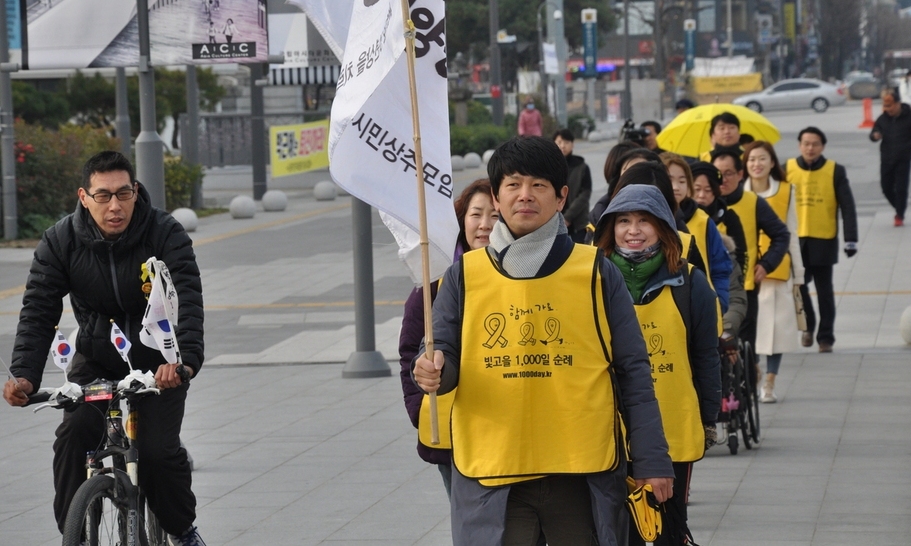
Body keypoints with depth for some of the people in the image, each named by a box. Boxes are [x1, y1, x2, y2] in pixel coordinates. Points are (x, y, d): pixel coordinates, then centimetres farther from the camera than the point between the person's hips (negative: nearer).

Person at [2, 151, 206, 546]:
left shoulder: (165, 234, -19)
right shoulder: (61, 242, -13)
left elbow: (187, 301, -30)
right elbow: (38, 312, -15)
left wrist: (184, 359, -48)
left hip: (158, 361, -2)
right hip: (96, 361, 2)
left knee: (158, 451, -16)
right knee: (72, 439, -20)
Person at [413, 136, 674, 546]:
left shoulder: (596, 273, 3)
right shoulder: (465, 275, 6)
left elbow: (632, 372, 4)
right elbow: (442, 355, 7)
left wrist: (651, 460, -1)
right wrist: (435, 370, -18)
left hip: (582, 472, 0)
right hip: (492, 475, 0)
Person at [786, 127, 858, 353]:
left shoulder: (835, 171, -2)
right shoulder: (787, 169, 1)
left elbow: (847, 207, -2)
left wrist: (850, 239, -7)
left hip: (824, 240, -1)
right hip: (794, 239, 1)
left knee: (824, 290, 4)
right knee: (797, 284, 2)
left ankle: (825, 337, 13)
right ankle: (808, 326, 26)